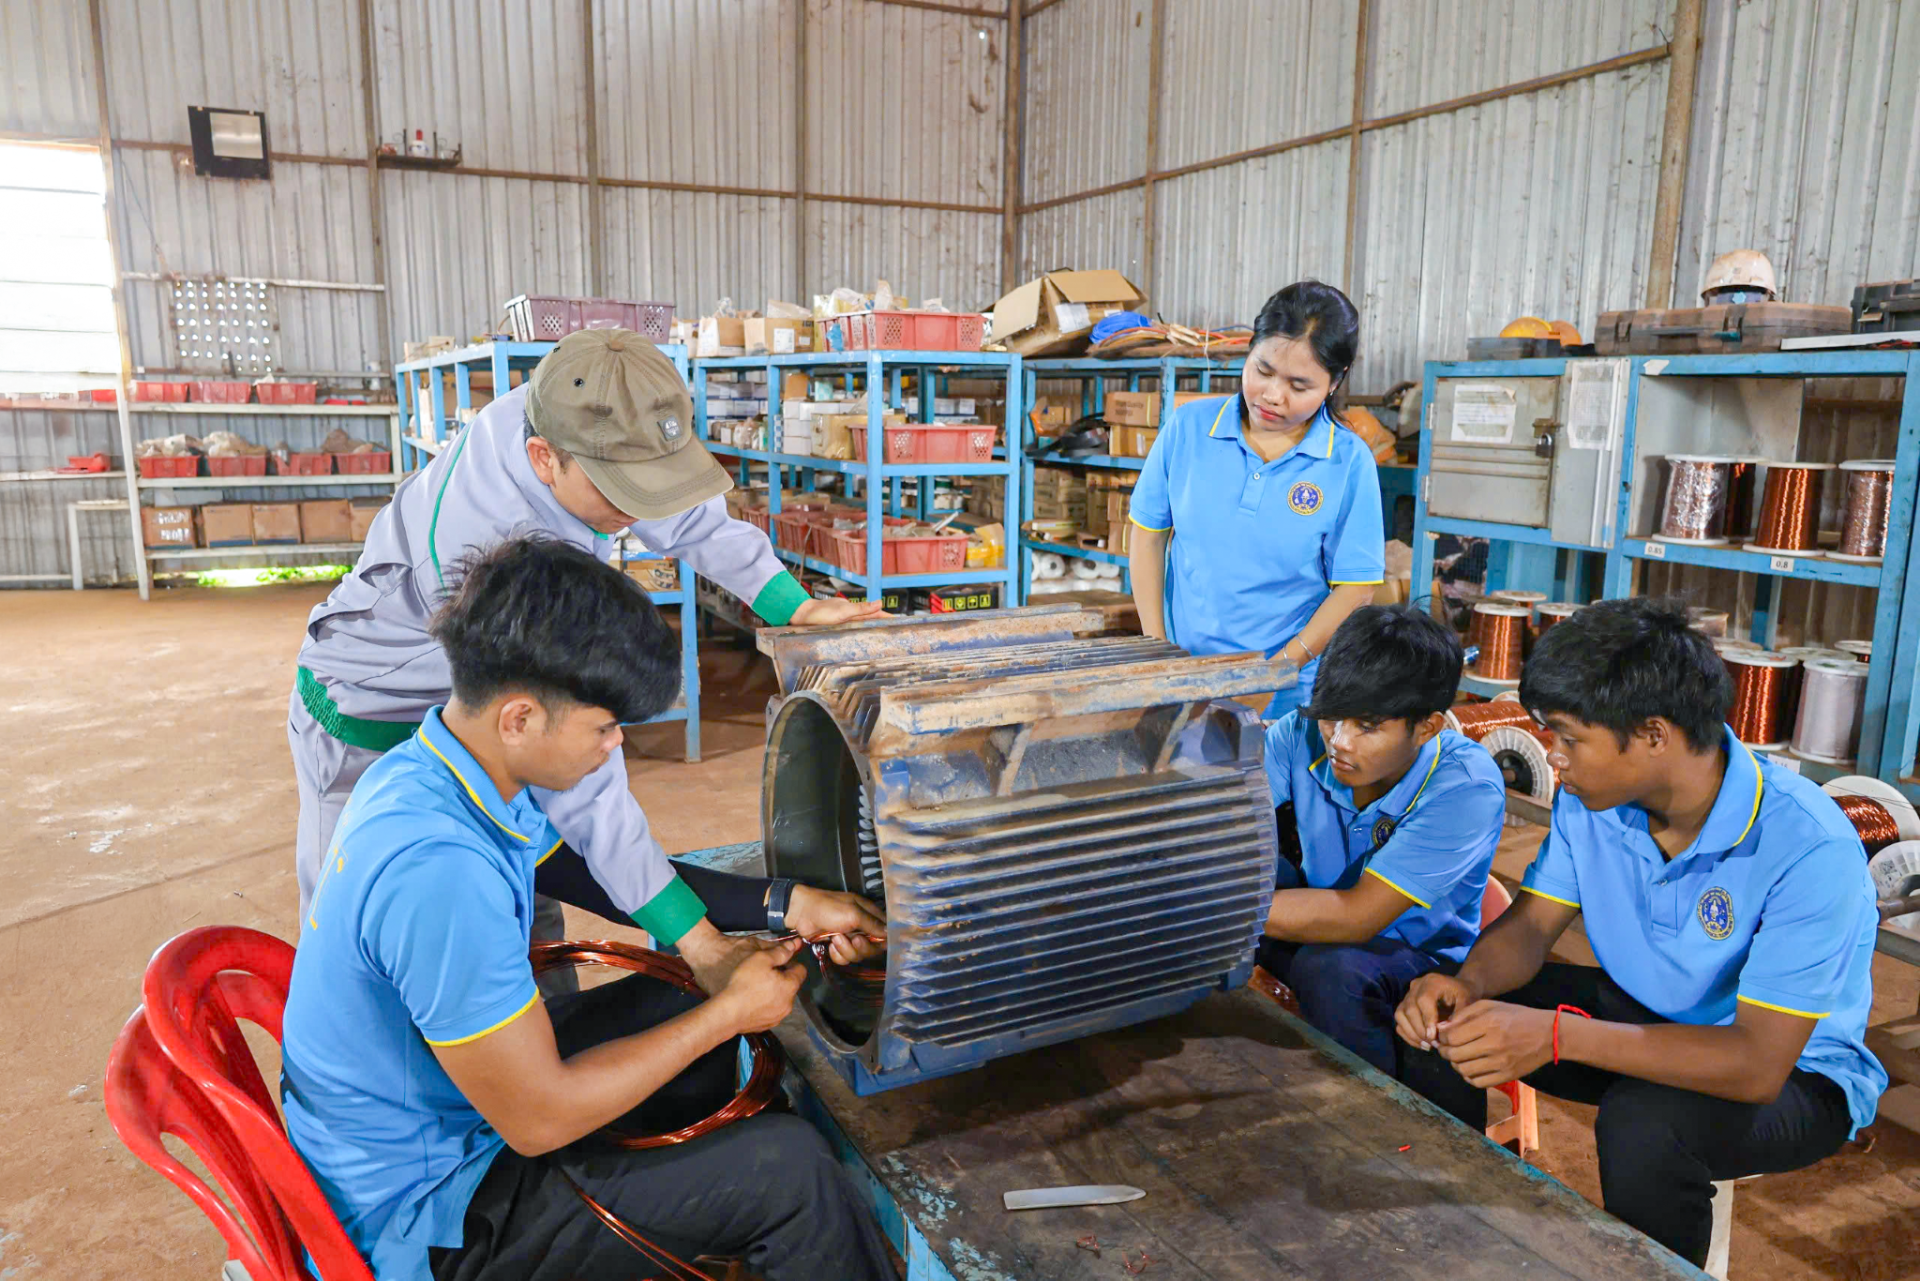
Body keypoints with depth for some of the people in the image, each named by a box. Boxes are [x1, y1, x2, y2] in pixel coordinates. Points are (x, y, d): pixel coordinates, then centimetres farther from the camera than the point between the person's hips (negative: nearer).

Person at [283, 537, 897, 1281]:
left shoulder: (431, 766, -5)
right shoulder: (439, 870, -35)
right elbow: (539, 1120, -26)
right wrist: (729, 1012, -16)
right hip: (422, 1216, -9)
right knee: (788, 1167, -15)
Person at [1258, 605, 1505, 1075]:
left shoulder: (1467, 787, -27)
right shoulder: (1302, 736, -16)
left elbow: (1356, 917, -32)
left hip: (1422, 958, -4)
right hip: (1319, 925, 4)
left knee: (1331, 967, -35)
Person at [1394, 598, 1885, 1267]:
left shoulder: (1809, 848, -31)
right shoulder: (1592, 799, -11)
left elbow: (1757, 1064, -34)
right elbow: (1531, 922, -3)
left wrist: (1558, 1035, -45)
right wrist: (1467, 983, -27)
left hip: (1792, 1071, -5)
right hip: (1636, 1011, 6)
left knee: (1645, 1123, -37)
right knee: (1441, 1017, -10)